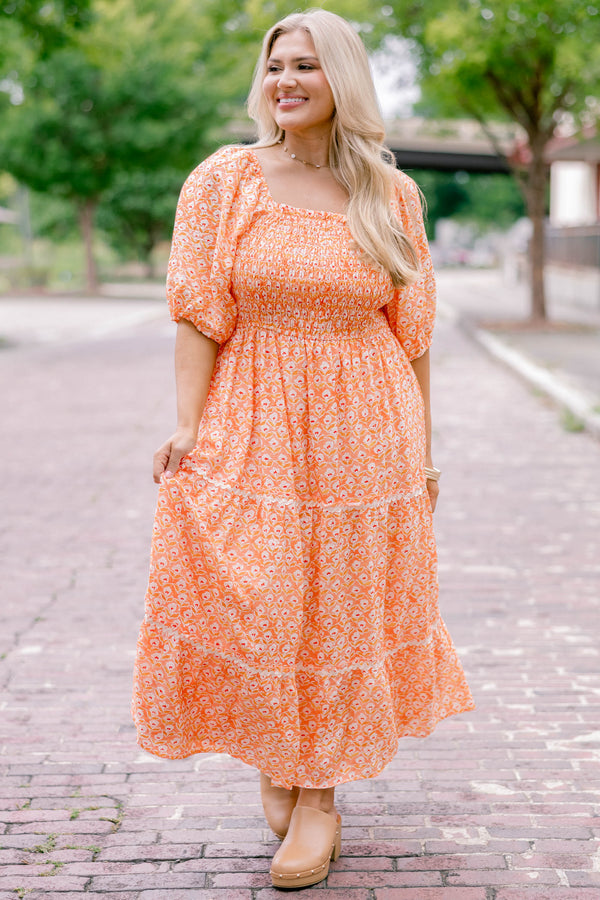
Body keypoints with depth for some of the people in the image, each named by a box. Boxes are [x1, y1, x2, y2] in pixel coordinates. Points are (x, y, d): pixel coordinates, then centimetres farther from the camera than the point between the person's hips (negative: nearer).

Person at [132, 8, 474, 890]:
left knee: (343, 606, 7)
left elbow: (412, 335, 5)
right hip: (250, 434, 0)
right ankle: (274, 755, 30)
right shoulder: (225, 180, 0)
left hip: (360, 431, 1)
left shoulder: (391, 195, 3)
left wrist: (421, 449, 4)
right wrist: (188, 425, -13)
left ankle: (322, 793, 22)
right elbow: (199, 313, -4)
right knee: (252, 605, 2)